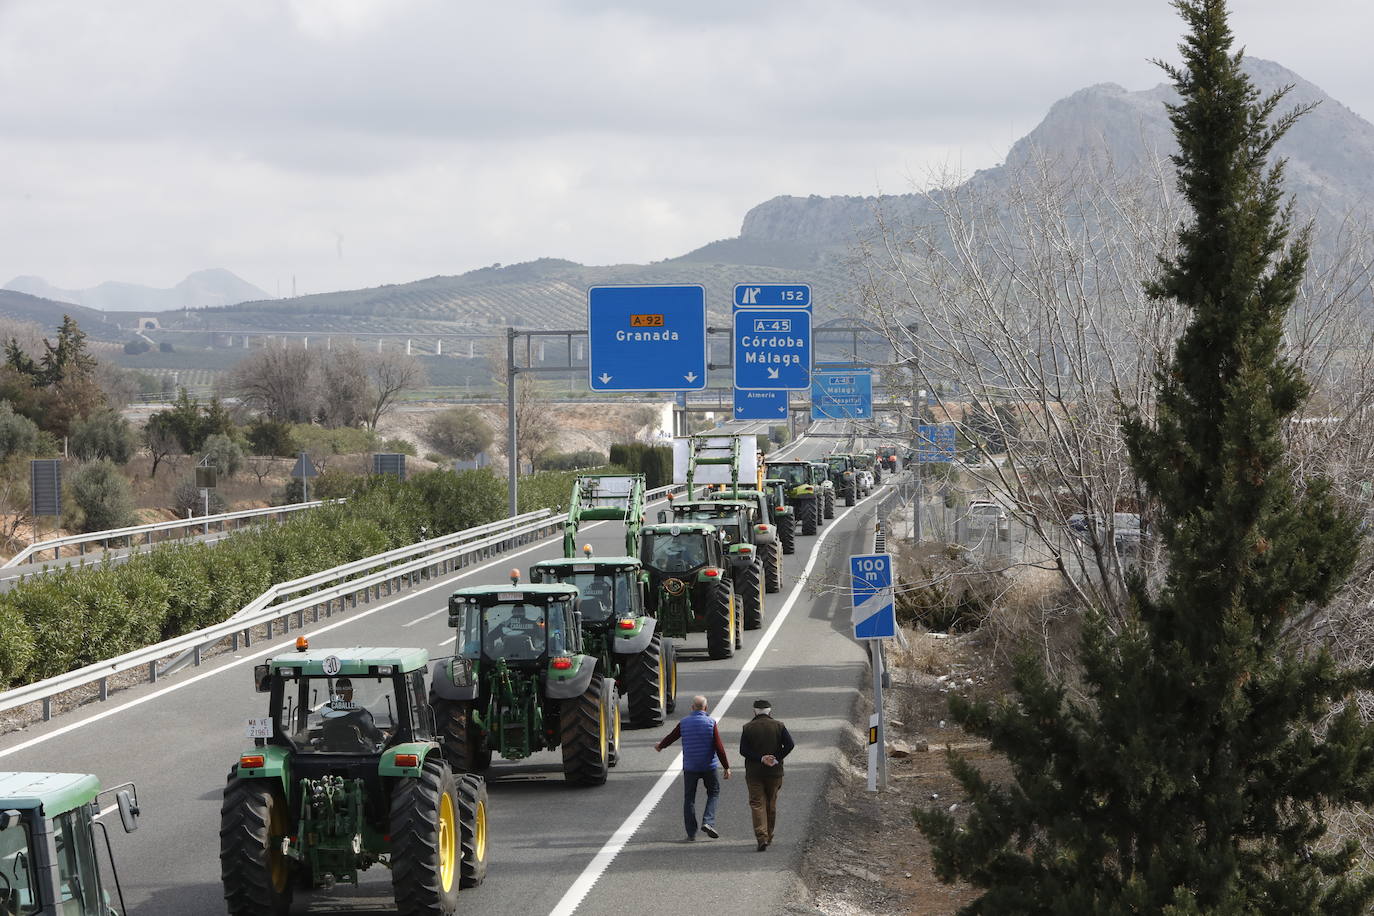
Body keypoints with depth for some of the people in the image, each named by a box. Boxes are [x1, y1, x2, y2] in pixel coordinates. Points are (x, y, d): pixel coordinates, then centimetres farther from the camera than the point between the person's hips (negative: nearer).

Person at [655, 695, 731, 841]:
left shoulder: (684, 723, -2)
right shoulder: (711, 723, -8)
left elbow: (671, 737, 11)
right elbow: (719, 747, -10)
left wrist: (660, 746, 33)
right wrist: (726, 767, -4)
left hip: (690, 767, 1)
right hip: (709, 766, -1)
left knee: (689, 798, 10)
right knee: (714, 793, 16)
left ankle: (691, 833, 8)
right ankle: (708, 822, -4)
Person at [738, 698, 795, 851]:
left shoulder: (748, 728, -1)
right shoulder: (778, 726, 1)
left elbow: (743, 750, -9)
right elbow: (790, 744, -9)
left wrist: (761, 758, -11)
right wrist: (776, 759, -9)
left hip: (754, 772, -2)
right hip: (774, 772, 2)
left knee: (757, 804, -3)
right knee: (771, 804, 15)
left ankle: (762, 837, -18)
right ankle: (769, 836, 25)